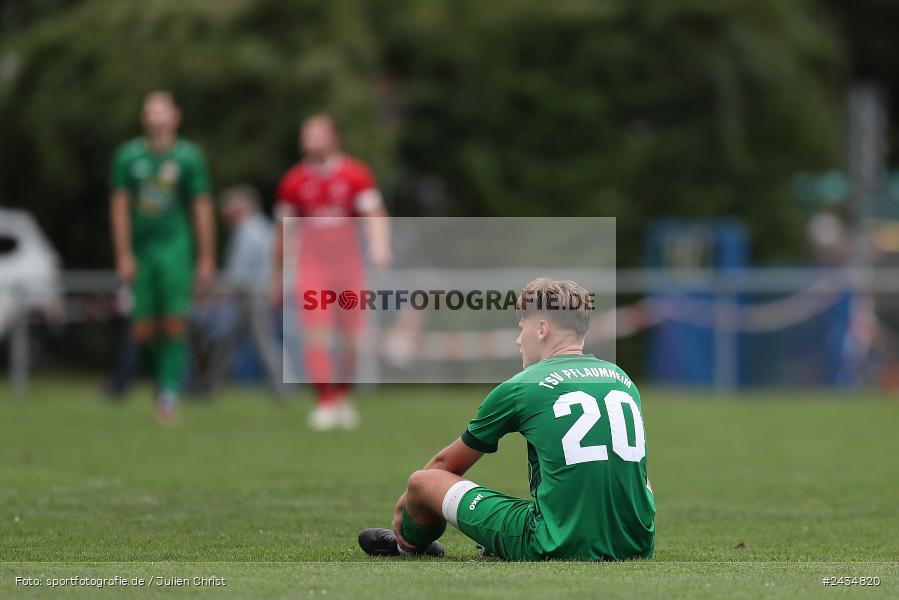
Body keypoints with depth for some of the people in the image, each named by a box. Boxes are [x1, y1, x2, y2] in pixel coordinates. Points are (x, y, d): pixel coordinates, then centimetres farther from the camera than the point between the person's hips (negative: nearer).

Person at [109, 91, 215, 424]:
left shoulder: (189, 157, 2)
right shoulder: (128, 156, 6)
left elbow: (203, 209, 3)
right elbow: (120, 207, 6)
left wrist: (207, 259, 0)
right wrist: (124, 255, -1)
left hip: (176, 247, -2)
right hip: (140, 250, 2)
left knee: (175, 323, -13)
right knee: (143, 331, 0)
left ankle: (169, 392, -10)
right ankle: (165, 376, 25)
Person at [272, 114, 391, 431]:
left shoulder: (356, 175, -4)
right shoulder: (294, 182, 1)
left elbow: (374, 213, -14)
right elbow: (283, 230, 10)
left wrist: (380, 247, -33)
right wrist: (277, 274, 15)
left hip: (348, 262, 0)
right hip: (312, 265, 0)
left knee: (351, 338, 5)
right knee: (316, 335, -13)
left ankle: (343, 396, 26)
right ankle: (325, 403, -9)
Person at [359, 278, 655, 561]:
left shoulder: (519, 388, 3)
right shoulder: (625, 380, 15)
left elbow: (446, 463, 19)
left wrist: (404, 503, 39)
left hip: (559, 551, -5)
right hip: (636, 548, 5)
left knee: (423, 482, 11)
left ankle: (409, 547, 48)